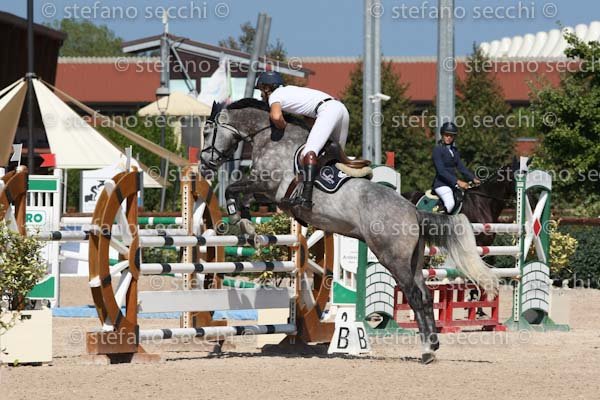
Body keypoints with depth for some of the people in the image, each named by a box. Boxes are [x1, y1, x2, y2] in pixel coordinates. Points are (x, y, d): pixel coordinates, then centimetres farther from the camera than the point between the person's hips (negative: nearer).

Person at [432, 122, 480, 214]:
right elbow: (441, 171, -19)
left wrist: (473, 179, -2)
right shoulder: (437, 149, -10)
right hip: (441, 184, -8)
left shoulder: (454, 150, 14)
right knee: (450, 203, -33)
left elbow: (461, 167, 13)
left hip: (453, 184, 8)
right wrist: (458, 182, -27)